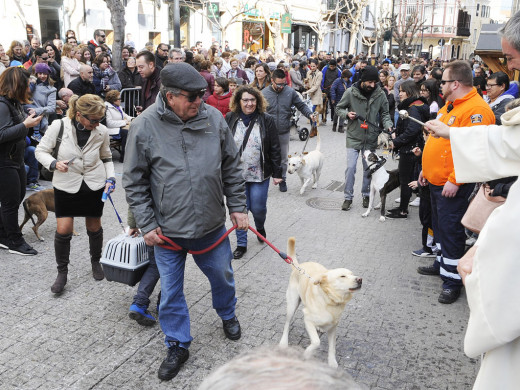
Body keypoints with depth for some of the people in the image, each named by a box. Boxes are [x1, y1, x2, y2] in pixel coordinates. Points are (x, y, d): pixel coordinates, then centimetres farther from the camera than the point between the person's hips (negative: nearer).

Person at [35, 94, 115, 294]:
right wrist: (54, 163, -23)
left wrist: (111, 177, -4)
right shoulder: (59, 126, -14)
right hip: (66, 185, -1)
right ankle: (62, 272, 15)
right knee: (63, 230, -5)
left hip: (94, 184, 2)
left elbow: (107, 157, 10)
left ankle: (96, 261, 37)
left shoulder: (102, 131, -7)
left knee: (94, 227, 11)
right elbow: (41, 151, -4)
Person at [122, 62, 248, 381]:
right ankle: (178, 346, 33)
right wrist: (147, 224, -7)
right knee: (171, 292, 11)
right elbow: (135, 182, -5)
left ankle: (228, 314, 53)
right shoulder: (144, 126, -12)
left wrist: (238, 207, 4)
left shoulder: (213, 118, -5)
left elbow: (232, 167, 4)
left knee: (222, 276, 22)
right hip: (168, 230, -2)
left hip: (211, 224, 2)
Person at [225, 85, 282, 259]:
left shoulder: (267, 120, -4)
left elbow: (275, 149, -1)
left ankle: (260, 227, 38)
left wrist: (277, 173, -2)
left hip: (259, 174, -1)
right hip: (236, 174, 1)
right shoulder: (230, 119, 0)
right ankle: (241, 244, 20)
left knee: (258, 208, 3)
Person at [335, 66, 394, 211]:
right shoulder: (350, 92, -9)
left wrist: (388, 125, -13)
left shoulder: (380, 94, -4)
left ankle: (366, 195, 30)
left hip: (371, 138, 2)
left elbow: (384, 113, 5)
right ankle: (348, 197, 11)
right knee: (351, 167, -5)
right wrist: (347, 114, -17)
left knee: (368, 168, 13)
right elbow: (338, 108, 3)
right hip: (354, 136, -2)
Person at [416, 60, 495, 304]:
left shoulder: (476, 110, -19)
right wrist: (427, 169, 20)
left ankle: (452, 279, 9)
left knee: (450, 230, -2)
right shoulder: (450, 105, 13)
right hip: (436, 181, 10)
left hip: (452, 185, -9)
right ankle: (441, 263, 37)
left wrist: (455, 180, -26)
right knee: (439, 225, 20)